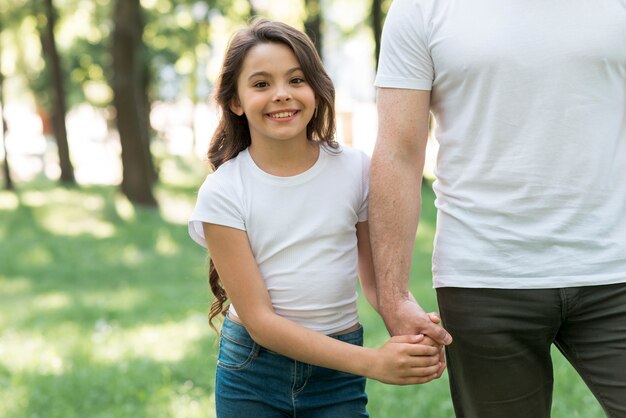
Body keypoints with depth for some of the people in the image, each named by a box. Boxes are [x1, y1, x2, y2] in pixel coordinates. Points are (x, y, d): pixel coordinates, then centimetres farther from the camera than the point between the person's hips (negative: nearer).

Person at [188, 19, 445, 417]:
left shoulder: (355, 171, -5)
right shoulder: (222, 193, -11)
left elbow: (376, 279, 3)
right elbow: (259, 320, -14)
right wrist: (372, 361, -23)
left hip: (337, 378, 1)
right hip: (253, 374, -1)